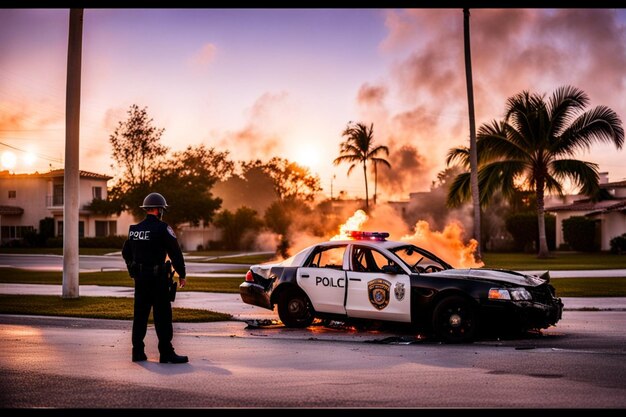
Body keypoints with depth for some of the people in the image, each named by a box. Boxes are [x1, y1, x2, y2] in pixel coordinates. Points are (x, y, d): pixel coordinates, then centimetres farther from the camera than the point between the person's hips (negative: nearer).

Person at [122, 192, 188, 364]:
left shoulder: (134, 229, 10)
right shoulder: (162, 228, -10)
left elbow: (126, 252, 18)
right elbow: (175, 253, -10)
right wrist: (181, 274, -1)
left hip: (140, 277, 7)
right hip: (158, 277, -6)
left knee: (140, 314, 11)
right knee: (163, 316, -3)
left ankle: (138, 352, 14)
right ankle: (166, 353, -1)